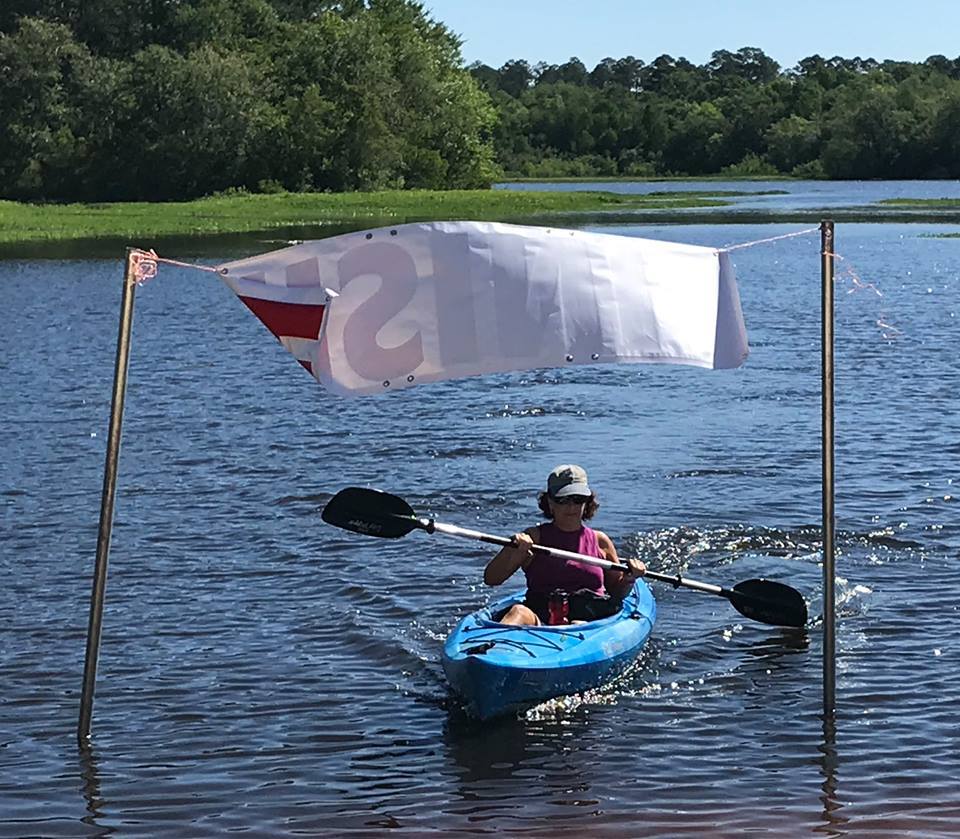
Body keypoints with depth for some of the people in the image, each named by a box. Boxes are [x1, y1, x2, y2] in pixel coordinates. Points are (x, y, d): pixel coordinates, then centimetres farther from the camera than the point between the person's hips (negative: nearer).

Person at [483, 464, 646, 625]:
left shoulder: (599, 541, 18)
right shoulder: (534, 537, 11)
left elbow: (617, 593, 27)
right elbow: (491, 578, 3)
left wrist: (629, 579, 5)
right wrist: (513, 550, -13)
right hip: (540, 617, -1)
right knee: (518, 612, -36)